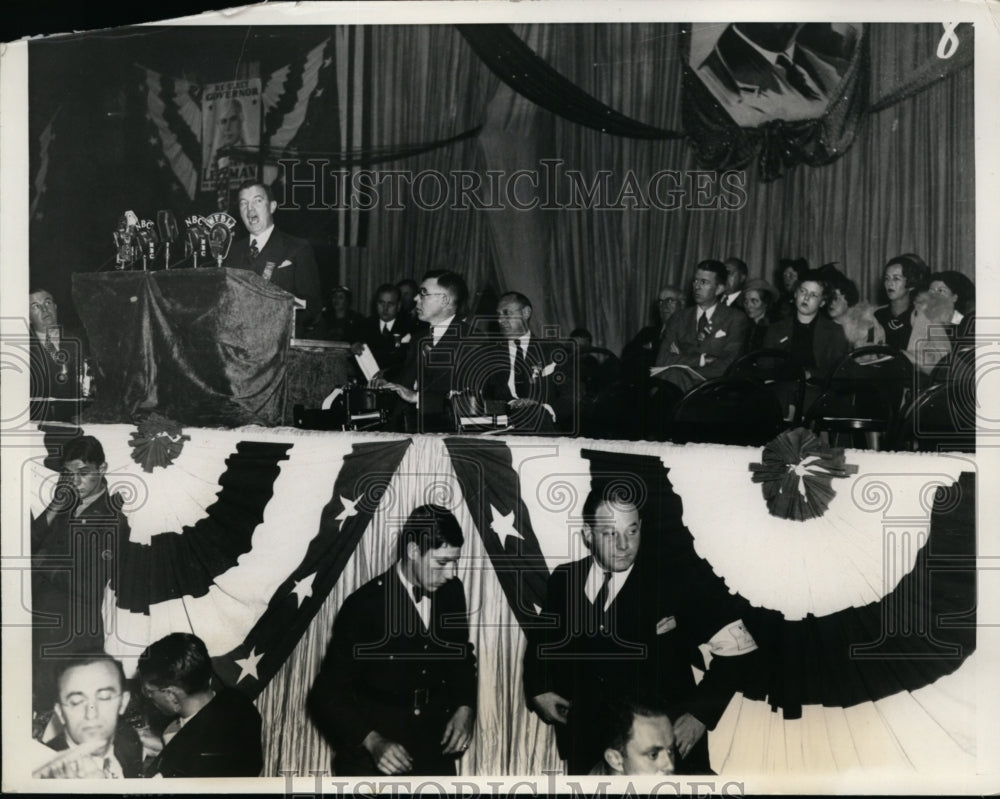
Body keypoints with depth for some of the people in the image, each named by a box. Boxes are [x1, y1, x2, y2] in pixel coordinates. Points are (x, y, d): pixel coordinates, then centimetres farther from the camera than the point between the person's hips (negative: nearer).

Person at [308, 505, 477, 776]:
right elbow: (327, 693, -15)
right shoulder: (364, 605, -19)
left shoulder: (451, 592, -4)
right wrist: (372, 741, -28)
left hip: (434, 749, 4)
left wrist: (465, 708, -4)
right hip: (370, 756, -4)